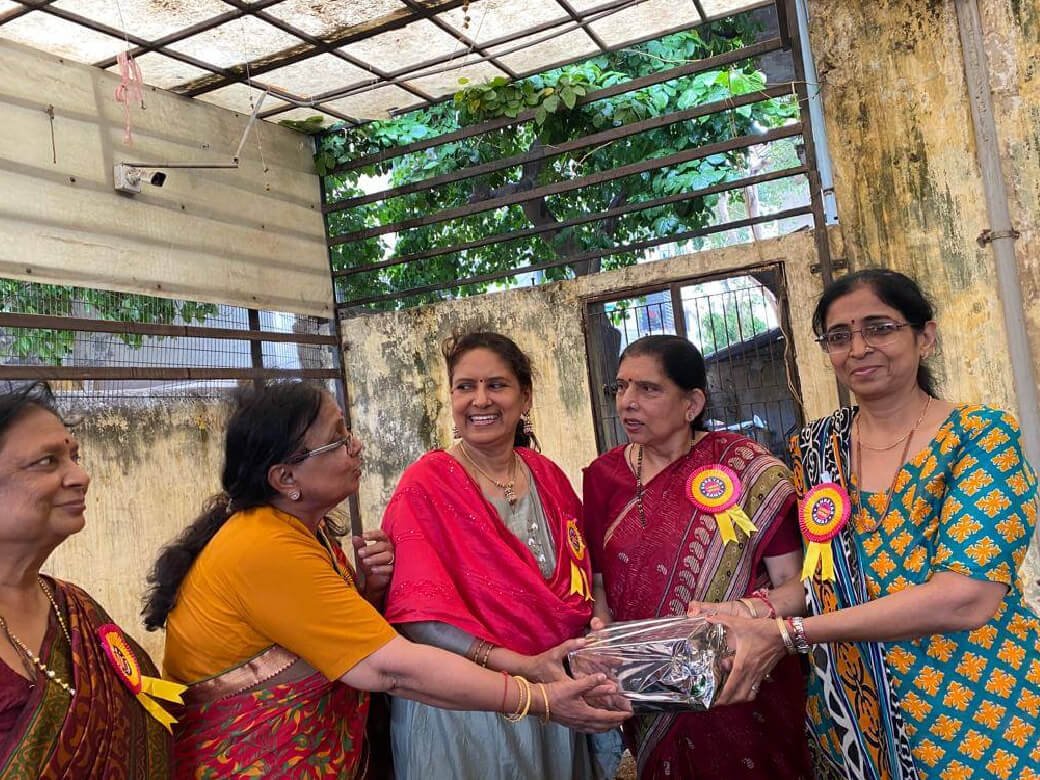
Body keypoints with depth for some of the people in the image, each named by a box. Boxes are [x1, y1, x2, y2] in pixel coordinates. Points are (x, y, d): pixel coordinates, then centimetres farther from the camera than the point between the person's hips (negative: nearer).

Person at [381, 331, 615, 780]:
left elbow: (585, 577, 11)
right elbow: (420, 616, -18)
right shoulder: (426, 486, -13)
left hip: (555, 693, 5)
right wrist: (523, 667, -25)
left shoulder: (549, 478, 2)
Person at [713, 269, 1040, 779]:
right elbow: (814, 578, 6)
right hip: (849, 726, 4)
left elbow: (966, 598, -23)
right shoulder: (814, 447, 1)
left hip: (979, 725, -3)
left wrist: (786, 634, -26)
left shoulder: (983, 436, -11)